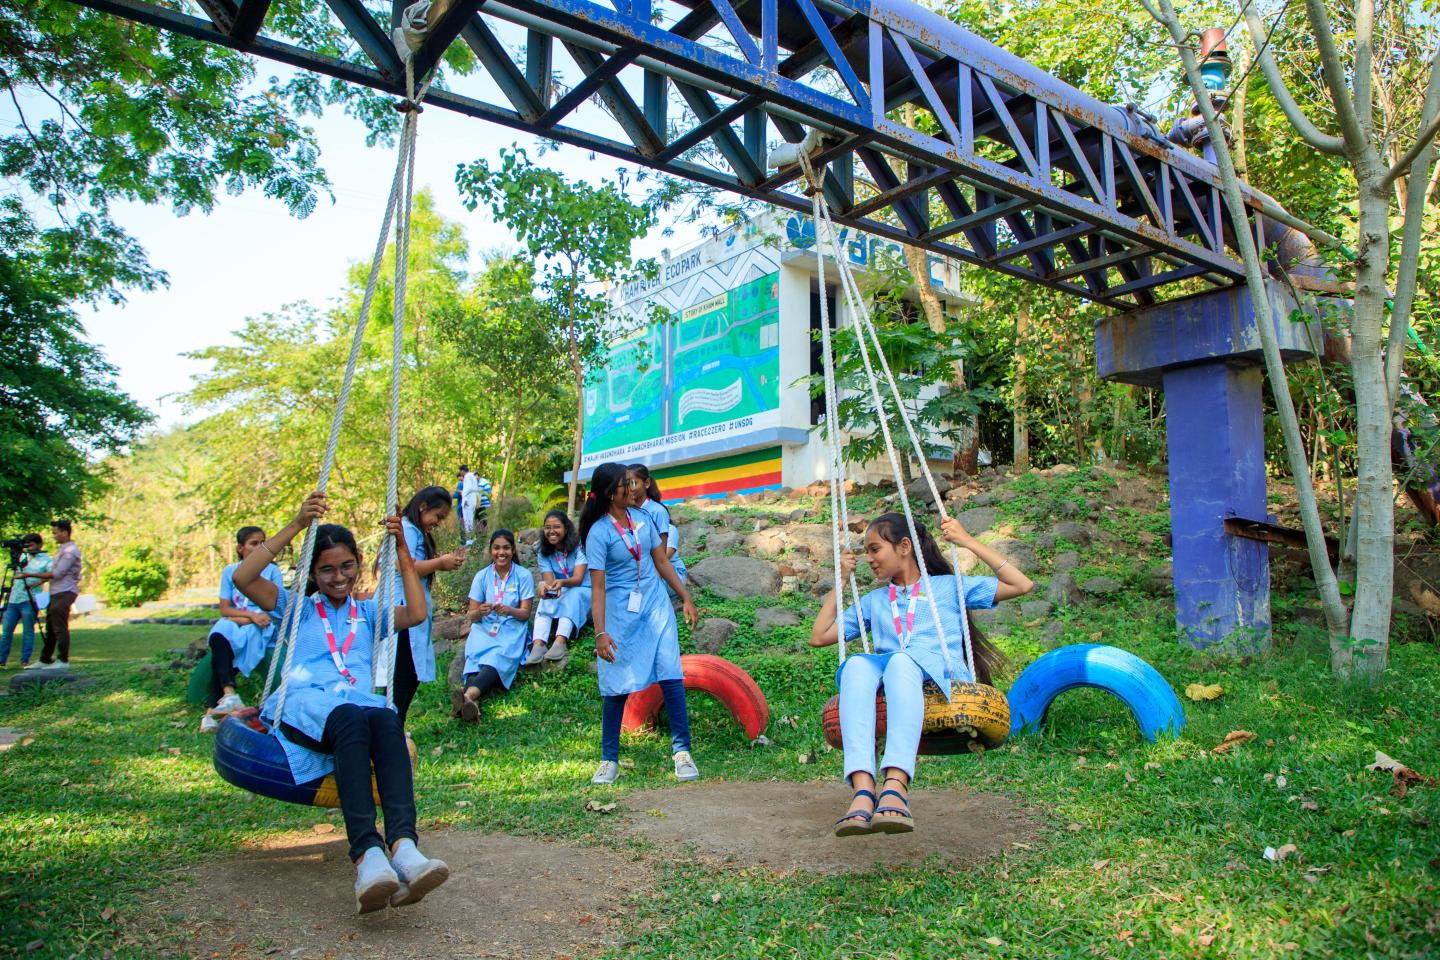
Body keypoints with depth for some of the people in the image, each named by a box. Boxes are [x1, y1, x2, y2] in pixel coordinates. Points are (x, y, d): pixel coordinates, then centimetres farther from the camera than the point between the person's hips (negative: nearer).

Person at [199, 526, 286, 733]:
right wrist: (252, 615, -15)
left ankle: (213, 709, -29)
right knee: (218, 637, -33)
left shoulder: (272, 571, 4)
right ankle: (229, 694, -45)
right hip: (234, 625, 2)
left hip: (261, 629, -2)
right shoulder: (229, 572, 10)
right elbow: (224, 609, 3)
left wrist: (241, 618, -12)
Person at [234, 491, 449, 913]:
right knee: (350, 718, -40)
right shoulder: (298, 609, 25)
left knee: (387, 720, -37)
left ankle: (403, 844, -56)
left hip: (362, 703, 2)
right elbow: (243, 578, 6)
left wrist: (401, 549, 10)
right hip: (304, 703, -2)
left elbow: (416, 613, 9)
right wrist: (297, 525, 1)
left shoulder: (367, 613, 30)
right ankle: (367, 854, -54)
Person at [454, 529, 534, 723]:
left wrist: (509, 610, -21)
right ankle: (472, 703, -57)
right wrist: (480, 612, -17)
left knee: (498, 658, -34)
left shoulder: (523, 575, 4)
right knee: (475, 657, -31)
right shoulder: (482, 576, 9)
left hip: (511, 631, -2)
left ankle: (469, 695, -59)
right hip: (484, 630, 2)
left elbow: (525, 613, 1)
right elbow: (471, 616, 8)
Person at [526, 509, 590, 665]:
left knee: (573, 595, -36)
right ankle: (538, 644, -48)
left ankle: (561, 642, -54)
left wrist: (561, 582, -45)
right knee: (546, 600, -28)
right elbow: (549, 580, -15)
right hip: (560, 595, 3)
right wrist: (546, 586, -41)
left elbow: (578, 579, -23)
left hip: (583, 593, -3)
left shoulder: (579, 546, -12)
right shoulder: (543, 554, -1)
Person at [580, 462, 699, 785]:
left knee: (671, 676, -5)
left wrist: (686, 598, 12)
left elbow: (662, 562, 11)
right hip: (621, 614, -4)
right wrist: (600, 632, -22)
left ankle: (682, 751, 4)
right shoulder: (598, 532, -12)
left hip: (656, 605, 4)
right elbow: (597, 587, -15)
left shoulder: (641, 517, 4)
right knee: (616, 686, 2)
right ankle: (609, 760, 16)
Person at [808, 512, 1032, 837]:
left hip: (940, 675, -2)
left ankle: (896, 787, -57)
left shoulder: (949, 586, 26)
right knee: (857, 663, -35)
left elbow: (1022, 585, 17)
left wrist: (968, 541, 13)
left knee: (900, 661, -39)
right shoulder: (873, 601, 36)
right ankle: (862, 790, -52)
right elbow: (818, 637, 32)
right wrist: (841, 580, 32)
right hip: (886, 675, 2)